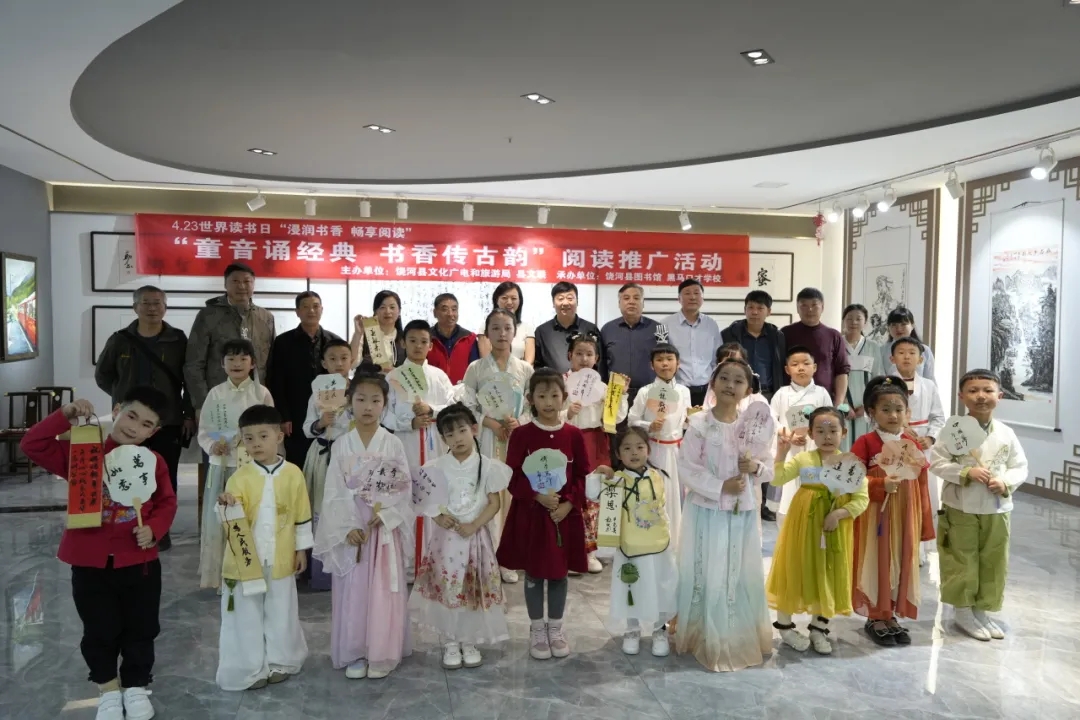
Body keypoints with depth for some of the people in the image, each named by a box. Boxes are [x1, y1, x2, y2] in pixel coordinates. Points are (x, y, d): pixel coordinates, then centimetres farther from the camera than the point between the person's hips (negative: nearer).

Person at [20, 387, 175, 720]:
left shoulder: (154, 462, -4)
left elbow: (166, 503, 2)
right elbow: (32, 445, -12)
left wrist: (154, 528, -16)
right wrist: (66, 415, -20)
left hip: (139, 562, 1)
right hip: (89, 562, 0)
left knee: (141, 629, 12)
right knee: (100, 631, 13)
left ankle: (136, 684, 34)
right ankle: (107, 685, 36)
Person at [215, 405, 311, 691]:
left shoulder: (293, 474, -5)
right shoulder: (240, 477, -7)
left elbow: (302, 515, 2)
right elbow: (234, 519, -12)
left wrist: (301, 549, 5)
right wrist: (227, 506, -34)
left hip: (281, 558, 1)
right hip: (246, 557, -1)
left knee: (280, 614, 14)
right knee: (247, 616, 8)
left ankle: (280, 662, 31)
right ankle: (250, 669, 22)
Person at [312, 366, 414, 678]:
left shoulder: (392, 444, -2)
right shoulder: (341, 445, 1)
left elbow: (403, 491, -3)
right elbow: (334, 493, -2)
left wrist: (382, 515, -17)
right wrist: (348, 528, -12)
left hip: (385, 529, -1)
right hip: (350, 530, 1)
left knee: (383, 592, 3)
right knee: (352, 592, 6)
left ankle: (383, 655, 16)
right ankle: (355, 653, 21)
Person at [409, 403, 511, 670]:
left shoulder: (488, 466, -5)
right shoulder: (436, 466, -2)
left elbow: (494, 502, -5)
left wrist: (473, 526, -16)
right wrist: (438, 517, -16)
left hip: (476, 535, 0)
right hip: (445, 536, 1)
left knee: (475, 589, 7)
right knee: (445, 588, 4)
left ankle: (470, 642, 24)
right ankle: (450, 642, 21)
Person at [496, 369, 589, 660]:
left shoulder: (574, 435, -1)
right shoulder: (521, 434, -7)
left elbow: (583, 476, 2)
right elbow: (513, 477, -8)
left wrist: (569, 504, -12)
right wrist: (537, 496, -20)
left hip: (565, 515, 2)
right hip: (531, 514, -2)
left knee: (560, 573, 12)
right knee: (534, 574, 9)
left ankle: (556, 629, 29)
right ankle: (537, 631, 25)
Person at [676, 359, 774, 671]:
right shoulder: (699, 424, -10)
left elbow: (769, 468, 10)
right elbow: (686, 468, -13)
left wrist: (756, 467, -12)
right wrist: (720, 486, -19)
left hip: (743, 514, 4)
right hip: (707, 512, -4)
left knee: (744, 576, 13)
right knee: (708, 577, 2)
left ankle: (742, 638, 31)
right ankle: (708, 640, 18)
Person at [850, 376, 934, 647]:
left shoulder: (913, 443, 4)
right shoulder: (865, 443, -8)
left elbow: (922, 485, 6)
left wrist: (924, 522, 6)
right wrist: (882, 484, -25)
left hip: (905, 515, 4)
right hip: (875, 514, -4)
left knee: (902, 563, 11)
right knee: (876, 563, 4)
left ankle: (891, 615, 25)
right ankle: (875, 617, 17)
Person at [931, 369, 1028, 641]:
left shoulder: (1006, 433, 0)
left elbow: (1021, 467, 4)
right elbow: (937, 462, -11)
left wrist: (1006, 483, -14)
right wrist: (967, 472, -22)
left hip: (997, 510, 4)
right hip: (960, 509, -3)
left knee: (994, 563, 12)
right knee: (962, 561, 6)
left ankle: (983, 610, 28)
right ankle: (962, 611, 21)